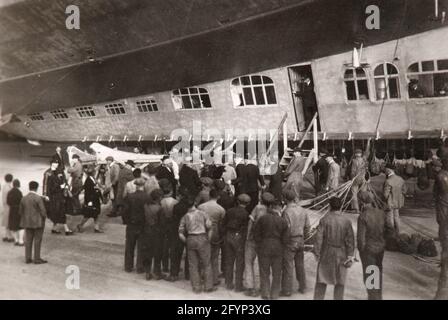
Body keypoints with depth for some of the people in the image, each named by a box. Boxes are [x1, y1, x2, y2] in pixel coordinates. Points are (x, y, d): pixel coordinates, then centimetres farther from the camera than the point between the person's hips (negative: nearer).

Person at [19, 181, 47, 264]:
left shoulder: (24, 198, 3)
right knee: (37, 240, 2)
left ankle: (28, 258, 14)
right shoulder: (38, 198, -16)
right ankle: (37, 259, 5)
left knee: (28, 240, 10)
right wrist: (44, 218, 2)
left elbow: (20, 211, 10)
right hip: (38, 222, -6)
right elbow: (43, 211, -16)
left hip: (27, 223, 6)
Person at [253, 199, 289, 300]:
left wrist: (259, 245, 5)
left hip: (264, 248, -1)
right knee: (276, 273, 13)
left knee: (264, 272, 10)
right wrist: (280, 247, 13)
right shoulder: (283, 221, -3)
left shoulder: (263, 218, -7)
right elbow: (285, 238, -3)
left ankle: (265, 294, 10)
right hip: (278, 249, 1)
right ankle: (274, 295, 17)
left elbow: (256, 233, -5)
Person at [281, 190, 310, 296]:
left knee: (288, 266, 3)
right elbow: (307, 226, 6)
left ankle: (287, 290, 11)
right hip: (300, 241, 6)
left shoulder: (286, 211, -19)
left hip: (290, 241, -6)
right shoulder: (303, 210, 1)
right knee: (300, 265, 18)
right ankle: (302, 287, 29)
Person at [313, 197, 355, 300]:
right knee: (340, 282, 13)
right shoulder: (346, 221, -6)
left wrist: (317, 253, 1)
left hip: (326, 254, 0)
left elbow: (319, 238, -8)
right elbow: (350, 240, -5)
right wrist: (350, 256, 1)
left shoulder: (324, 220, -9)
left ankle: (318, 297, 14)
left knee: (321, 281, 12)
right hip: (341, 255, 1)